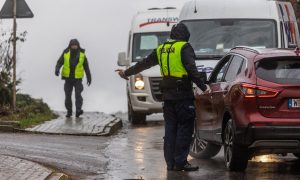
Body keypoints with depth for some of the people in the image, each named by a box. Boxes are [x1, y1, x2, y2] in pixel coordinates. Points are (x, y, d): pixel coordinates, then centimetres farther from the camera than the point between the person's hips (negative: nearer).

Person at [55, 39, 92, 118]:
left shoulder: (82, 54, -3)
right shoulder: (66, 54, -4)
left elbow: (86, 67, 5)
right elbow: (59, 63, -6)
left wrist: (89, 78, 6)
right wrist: (57, 70, -28)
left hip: (78, 78, -1)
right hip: (68, 78, 1)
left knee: (78, 94, -17)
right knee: (68, 95, 4)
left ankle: (78, 110, -25)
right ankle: (69, 111, 17)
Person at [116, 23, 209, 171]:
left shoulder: (161, 49, 14)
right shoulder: (184, 48, -5)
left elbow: (143, 64, 25)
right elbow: (192, 69, -17)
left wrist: (126, 72, 38)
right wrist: (203, 87, -18)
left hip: (167, 95, 7)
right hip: (183, 94, -6)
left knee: (170, 128, 10)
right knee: (185, 127, -5)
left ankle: (170, 163, 10)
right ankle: (180, 162, -10)